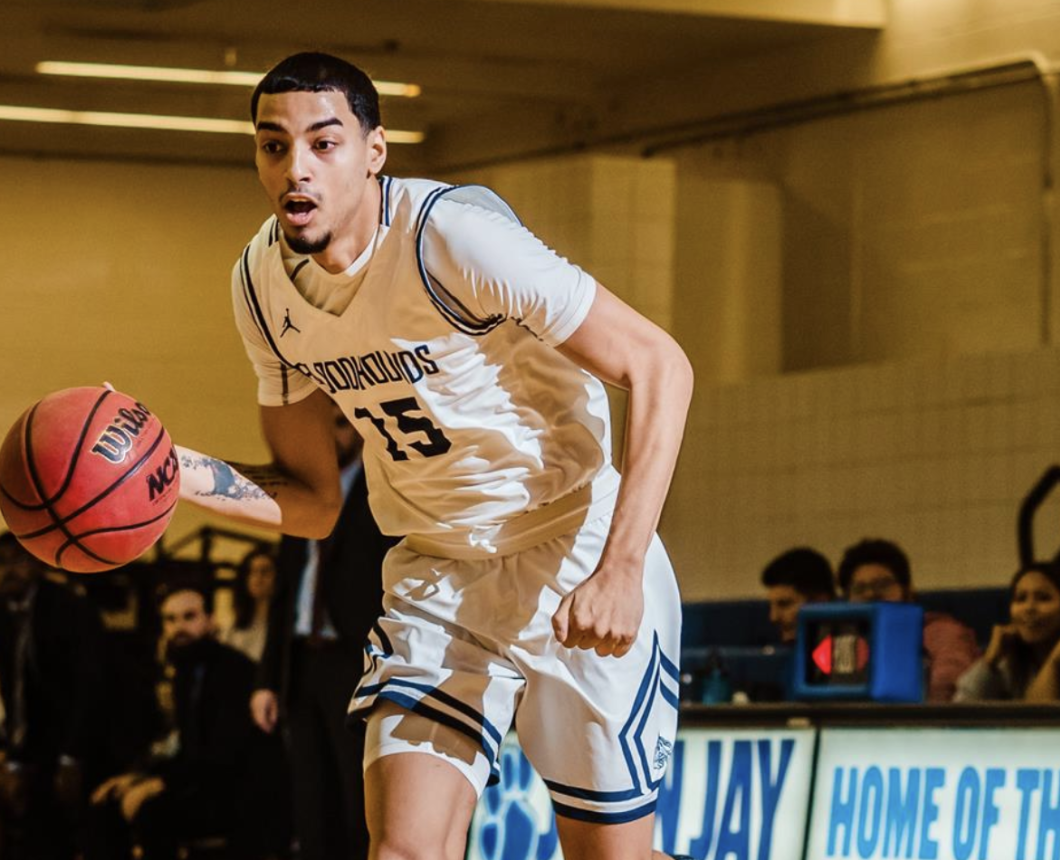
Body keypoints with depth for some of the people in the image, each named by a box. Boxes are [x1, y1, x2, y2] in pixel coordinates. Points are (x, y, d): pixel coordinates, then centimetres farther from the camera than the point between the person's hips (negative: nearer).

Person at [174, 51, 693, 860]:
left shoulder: (454, 234, -22)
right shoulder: (262, 284, -2)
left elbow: (658, 366, -20)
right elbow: (313, 501, 8)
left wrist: (619, 572, -28)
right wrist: (185, 473, -13)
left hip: (576, 558, -5)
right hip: (435, 575, 5)